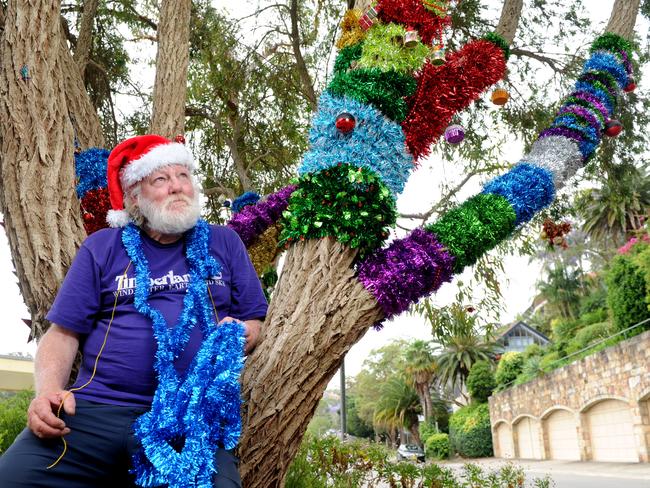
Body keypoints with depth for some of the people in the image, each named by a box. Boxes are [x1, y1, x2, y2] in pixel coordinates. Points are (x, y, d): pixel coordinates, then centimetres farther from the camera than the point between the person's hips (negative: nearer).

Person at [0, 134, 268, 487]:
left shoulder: (223, 242, 13)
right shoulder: (101, 247, 11)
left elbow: (255, 321, 15)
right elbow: (63, 332, 9)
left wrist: (242, 334, -8)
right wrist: (49, 389, -10)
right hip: (97, 408, 1)